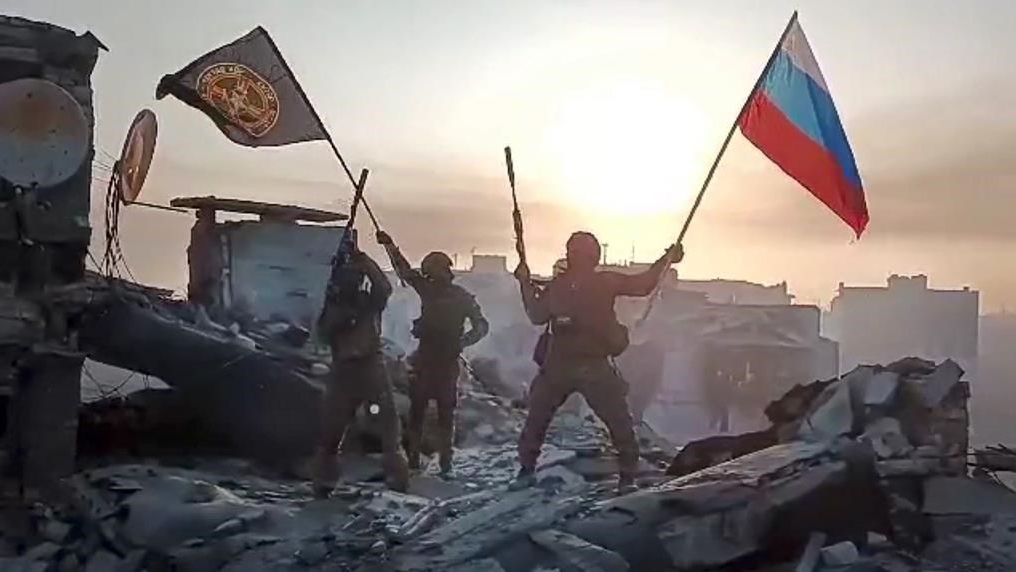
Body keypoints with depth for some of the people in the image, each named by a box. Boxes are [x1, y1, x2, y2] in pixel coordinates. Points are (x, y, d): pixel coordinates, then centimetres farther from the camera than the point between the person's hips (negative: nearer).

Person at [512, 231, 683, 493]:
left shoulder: (606, 282, -1)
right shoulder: (557, 285, 6)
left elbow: (643, 285, -2)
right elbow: (537, 316, 12)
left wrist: (666, 260, -7)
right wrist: (526, 284, 8)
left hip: (595, 366, -2)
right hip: (557, 365, 2)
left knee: (619, 421, -4)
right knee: (536, 419, 7)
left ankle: (627, 476, 10)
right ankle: (526, 469, 24)